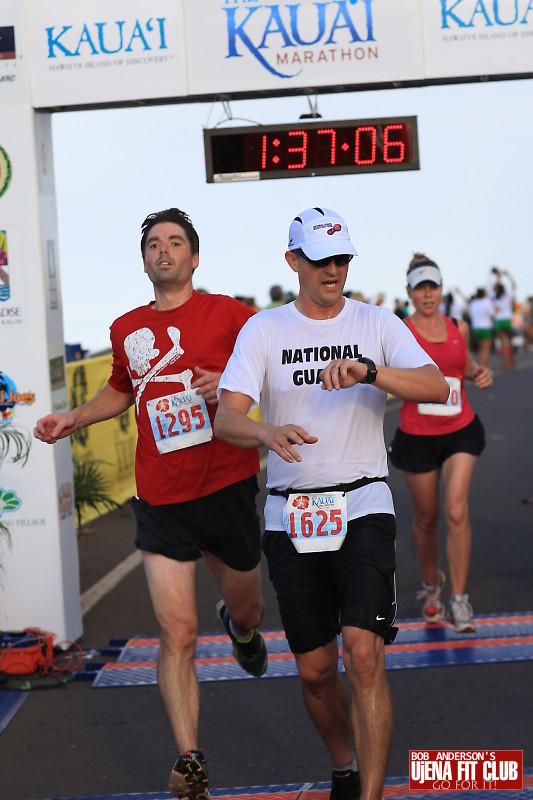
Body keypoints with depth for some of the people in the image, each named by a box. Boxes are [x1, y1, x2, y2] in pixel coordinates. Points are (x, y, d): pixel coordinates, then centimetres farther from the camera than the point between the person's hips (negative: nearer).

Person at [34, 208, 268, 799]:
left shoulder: (227, 312, -2)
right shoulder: (127, 329, 9)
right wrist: (76, 417, 13)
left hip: (227, 487, -1)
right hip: (161, 500, 1)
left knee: (246, 607, 20)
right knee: (177, 634, -6)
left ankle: (240, 625, 59)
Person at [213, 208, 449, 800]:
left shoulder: (378, 324, 3)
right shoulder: (263, 330, 3)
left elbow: (436, 387, -13)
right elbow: (226, 418, -9)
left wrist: (367, 370, -30)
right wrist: (269, 433, -32)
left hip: (363, 507, -1)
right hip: (290, 517, 1)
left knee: (363, 654, -17)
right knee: (315, 670, 8)